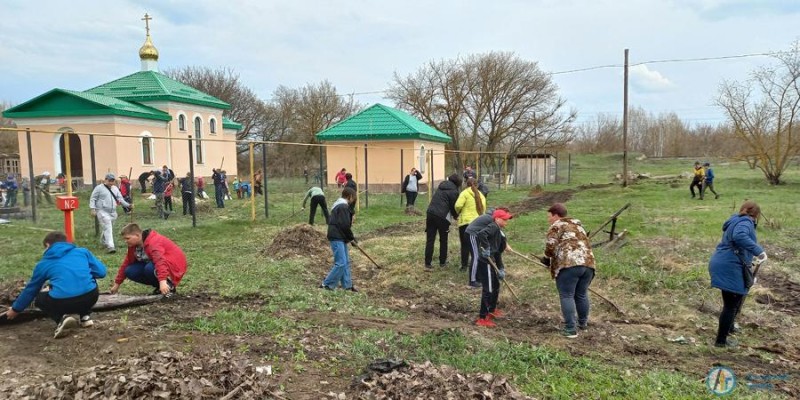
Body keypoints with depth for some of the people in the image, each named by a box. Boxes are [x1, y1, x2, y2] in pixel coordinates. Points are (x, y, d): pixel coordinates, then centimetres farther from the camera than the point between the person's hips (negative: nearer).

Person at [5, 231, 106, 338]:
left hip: (62, 302, -2)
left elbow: (31, 289, 34)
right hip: (91, 297, 2)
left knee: (39, 298, 31)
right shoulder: (83, 251, 20)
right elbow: (101, 272, 15)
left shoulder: (44, 263, 21)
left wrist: (16, 309, 50)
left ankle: (62, 319, 4)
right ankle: (85, 316, 23)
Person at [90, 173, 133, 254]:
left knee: (109, 228, 16)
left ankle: (104, 241, 38)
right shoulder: (99, 188, -3)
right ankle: (110, 246, -22)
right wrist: (93, 209, -13)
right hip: (102, 212, -6)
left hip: (112, 212, 6)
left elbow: (120, 199, 12)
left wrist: (128, 205, -2)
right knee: (107, 228, -16)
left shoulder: (115, 189, 14)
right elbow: (92, 199, -3)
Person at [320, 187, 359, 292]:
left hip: (340, 237, 11)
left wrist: (351, 238, 15)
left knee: (346, 262, 14)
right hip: (337, 238, -11)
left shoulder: (339, 205, 18)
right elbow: (345, 225, -19)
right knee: (341, 263, -10)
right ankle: (326, 285, -3)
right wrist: (351, 238, -5)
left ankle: (347, 285, 19)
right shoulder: (343, 207, -15)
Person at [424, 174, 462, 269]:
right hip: (442, 216, -5)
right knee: (443, 240, 12)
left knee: (429, 240, 4)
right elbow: (453, 206, 0)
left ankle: (427, 264, 3)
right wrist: (456, 215, 21)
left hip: (430, 213, 5)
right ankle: (442, 262, 21)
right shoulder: (454, 191, -2)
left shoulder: (441, 187, 18)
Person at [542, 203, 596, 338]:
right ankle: (583, 323, 33)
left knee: (567, 296, -2)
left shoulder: (557, 226, 4)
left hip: (569, 264, -7)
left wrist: (547, 258, 9)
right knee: (582, 295, 20)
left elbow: (551, 245, -7)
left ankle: (570, 329, -4)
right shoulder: (578, 226, 28)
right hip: (588, 263, 7)